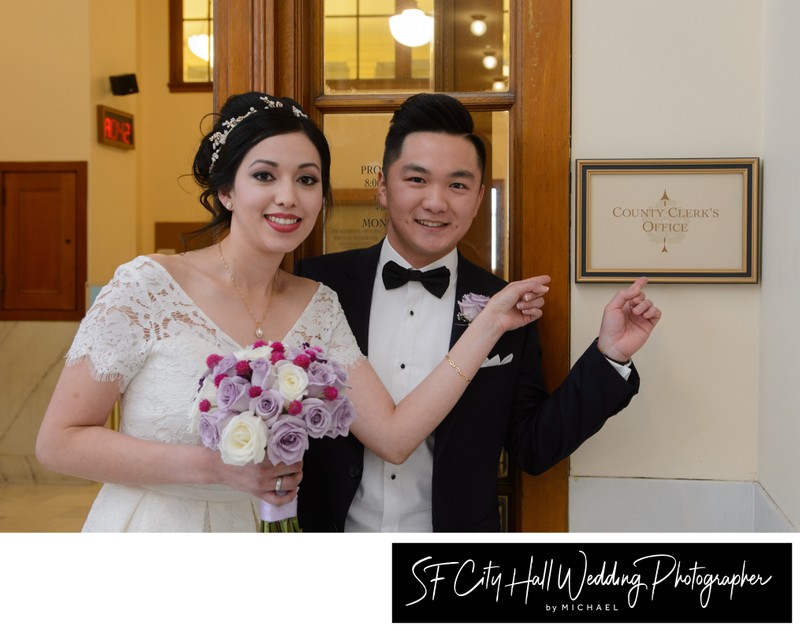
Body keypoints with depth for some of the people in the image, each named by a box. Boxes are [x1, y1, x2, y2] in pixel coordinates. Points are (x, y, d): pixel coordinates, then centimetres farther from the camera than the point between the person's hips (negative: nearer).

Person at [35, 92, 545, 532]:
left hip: (259, 527, 4)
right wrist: (213, 467, -23)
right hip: (147, 526, -4)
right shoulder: (149, 285, -16)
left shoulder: (319, 307, -3)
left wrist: (490, 323, -10)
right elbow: (58, 442, -14)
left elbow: (394, 437, -9)